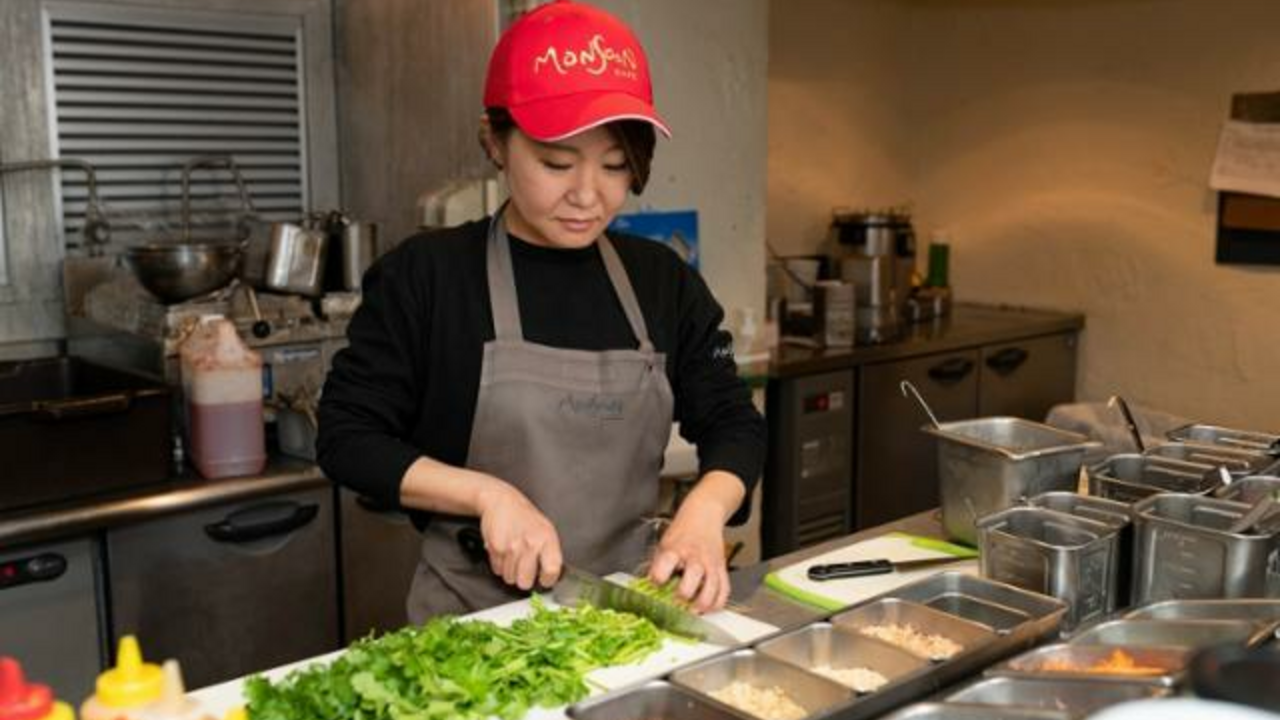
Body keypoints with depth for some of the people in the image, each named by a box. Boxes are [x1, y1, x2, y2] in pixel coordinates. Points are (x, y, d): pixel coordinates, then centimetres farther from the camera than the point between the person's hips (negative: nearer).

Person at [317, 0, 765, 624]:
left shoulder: (662, 280, 5)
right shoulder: (424, 275, -5)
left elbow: (732, 423, 8)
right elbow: (346, 438, -3)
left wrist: (702, 514, -12)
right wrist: (486, 493, -16)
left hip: (631, 605, 3)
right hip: (475, 615, -2)